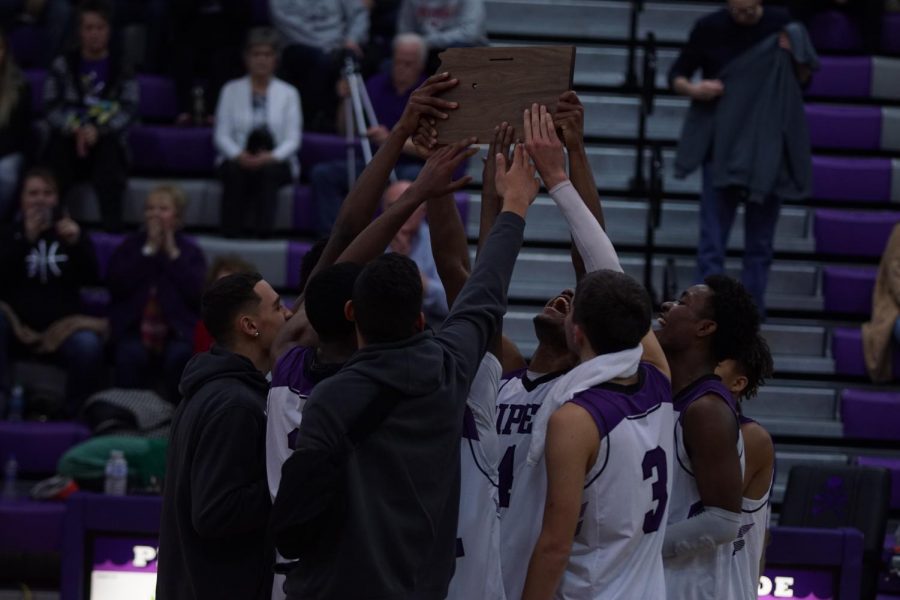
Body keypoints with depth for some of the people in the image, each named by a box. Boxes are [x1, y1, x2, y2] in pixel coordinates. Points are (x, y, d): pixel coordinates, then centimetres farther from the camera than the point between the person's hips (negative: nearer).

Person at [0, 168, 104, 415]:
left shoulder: (70, 231, 16)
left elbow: (91, 279, 0)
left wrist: (78, 243, -16)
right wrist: (26, 240, -16)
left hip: (61, 325, 0)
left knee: (88, 346, -33)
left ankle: (76, 413, -17)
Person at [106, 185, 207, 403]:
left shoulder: (189, 250, 10)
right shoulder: (131, 246, 12)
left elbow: (198, 293, -7)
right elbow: (116, 285, -6)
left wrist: (172, 253, -6)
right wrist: (149, 250, -6)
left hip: (177, 330, 0)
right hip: (135, 329, 0)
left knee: (180, 357, -32)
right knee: (130, 356, -32)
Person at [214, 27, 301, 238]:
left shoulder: (288, 93, 11)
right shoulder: (231, 90, 13)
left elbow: (293, 140, 2)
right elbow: (221, 135, 4)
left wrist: (272, 156, -20)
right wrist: (239, 156, -17)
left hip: (276, 162, 0)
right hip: (237, 160, 0)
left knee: (268, 170, -35)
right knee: (235, 171, -35)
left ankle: (263, 228, -39)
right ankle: (230, 229, -35)